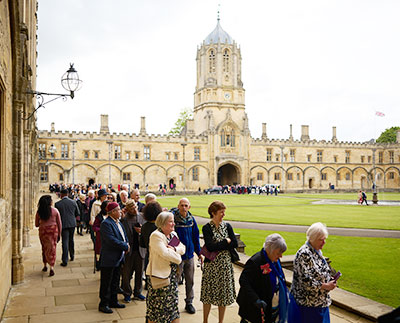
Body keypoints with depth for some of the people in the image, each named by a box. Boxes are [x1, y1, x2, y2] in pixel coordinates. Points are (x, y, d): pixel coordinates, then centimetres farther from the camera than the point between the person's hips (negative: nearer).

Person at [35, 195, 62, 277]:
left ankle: (45, 266, 26)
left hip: (43, 231, 1)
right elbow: (59, 224, -1)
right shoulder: (55, 211, -6)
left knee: (44, 248, 17)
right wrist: (59, 234, 9)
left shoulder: (39, 212, -4)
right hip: (53, 231, -1)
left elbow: (36, 224, 5)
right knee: (52, 249, 4)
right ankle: (51, 267, -6)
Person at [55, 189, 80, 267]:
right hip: (72, 224, 3)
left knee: (65, 242, -1)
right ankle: (72, 256, 33)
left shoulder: (57, 204, -8)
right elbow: (78, 214, 8)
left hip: (63, 224, -3)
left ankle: (65, 261, -3)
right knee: (71, 240, 20)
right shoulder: (73, 202, 0)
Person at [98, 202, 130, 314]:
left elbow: (123, 236, 17)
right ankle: (103, 304, 15)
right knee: (106, 283, 3)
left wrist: (126, 244, -2)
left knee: (115, 282, 19)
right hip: (109, 259, -9)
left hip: (118, 258, 9)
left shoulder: (118, 222, 11)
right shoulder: (106, 223, -20)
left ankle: (113, 301, 31)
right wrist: (125, 246, -18)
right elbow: (111, 240, -26)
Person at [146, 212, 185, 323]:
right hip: (160, 274, -8)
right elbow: (164, 253, -24)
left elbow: (182, 248, 8)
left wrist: (174, 249, -13)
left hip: (172, 274, 8)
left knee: (173, 301, 14)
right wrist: (177, 258, -10)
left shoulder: (173, 234, 12)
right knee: (157, 304, 1)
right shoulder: (156, 236, -15)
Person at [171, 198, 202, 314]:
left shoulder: (191, 219, 2)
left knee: (190, 281, 14)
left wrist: (199, 253, 12)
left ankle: (189, 302, 29)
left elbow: (196, 237, 10)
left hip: (189, 254, 5)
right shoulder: (173, 218, -13)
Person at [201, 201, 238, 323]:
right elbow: (210, 246, -18)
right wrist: (226, 241, -10)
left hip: (226, 265, 3)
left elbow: (235, 244, -5)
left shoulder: (227, 226, 4)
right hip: (211, 265, -3)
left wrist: (217, 246, -12)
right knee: (208, 294, 5)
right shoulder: (207, 228, -7)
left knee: (224, 294, 8)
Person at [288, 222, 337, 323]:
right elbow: (305, 280, -26)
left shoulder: (317, 251, 6)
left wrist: (330, 281, 2)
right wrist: (325, 286, -19)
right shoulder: (304, 254, -23)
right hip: (306, 302, -9)